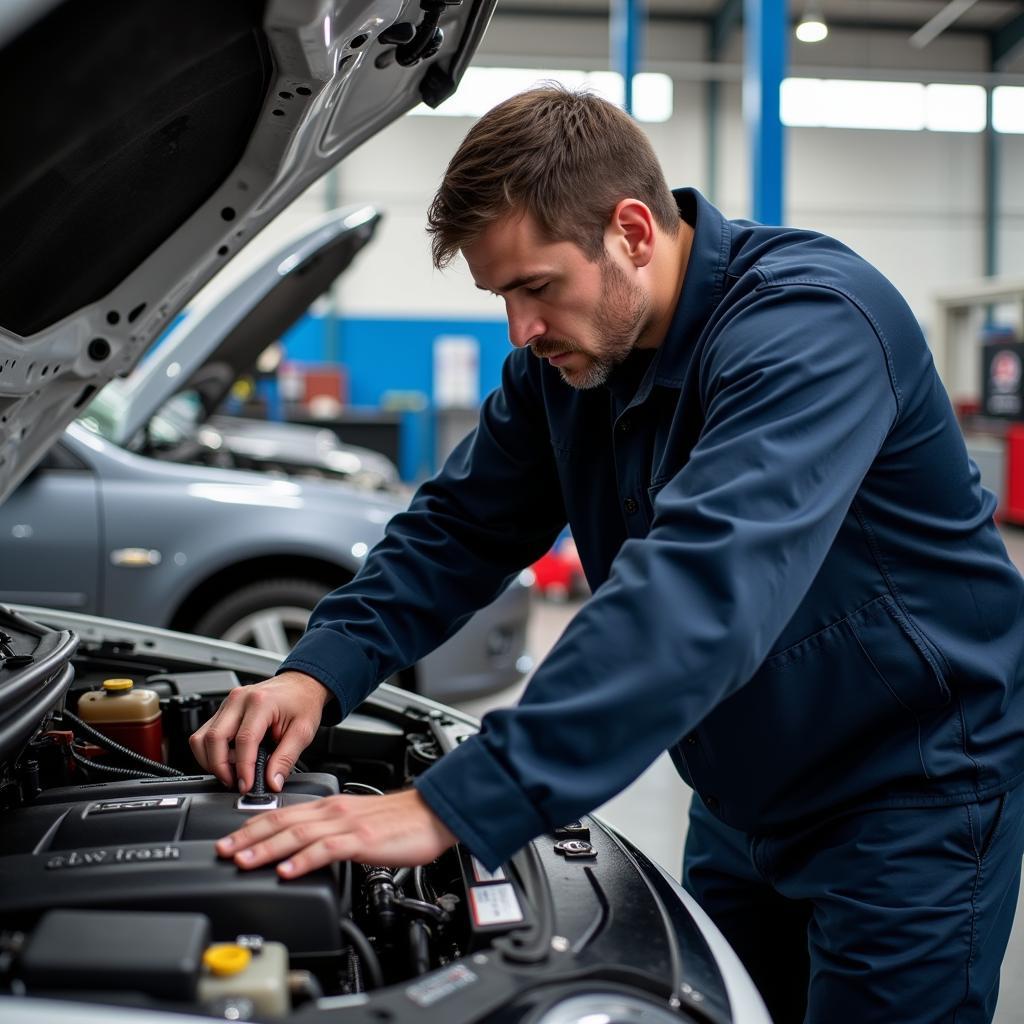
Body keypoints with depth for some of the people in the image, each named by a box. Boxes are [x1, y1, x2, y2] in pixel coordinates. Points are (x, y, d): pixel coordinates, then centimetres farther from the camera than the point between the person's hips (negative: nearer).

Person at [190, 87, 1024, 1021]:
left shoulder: (809, 322, -29)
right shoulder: (565, 356, -3)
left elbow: (700, 586, -42)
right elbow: (461, 525, 3)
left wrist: (454, 808, -47)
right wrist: (321, 670, -15)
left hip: (916, 784, -7)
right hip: (747, 797, 7)